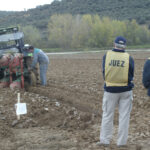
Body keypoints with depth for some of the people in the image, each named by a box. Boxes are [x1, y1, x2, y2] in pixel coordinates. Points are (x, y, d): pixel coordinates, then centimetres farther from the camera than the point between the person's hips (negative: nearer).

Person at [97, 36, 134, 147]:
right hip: (125, 90, -1)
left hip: (110, 89, 1)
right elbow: (131, 76, 2)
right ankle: (122, 142, 9)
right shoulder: (129, 58, -7)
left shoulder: (106, 56, -5)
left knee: (107, 116, 11)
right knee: (124, 116, 7)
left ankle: (105, 140, 13)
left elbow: (104, 72, 3)